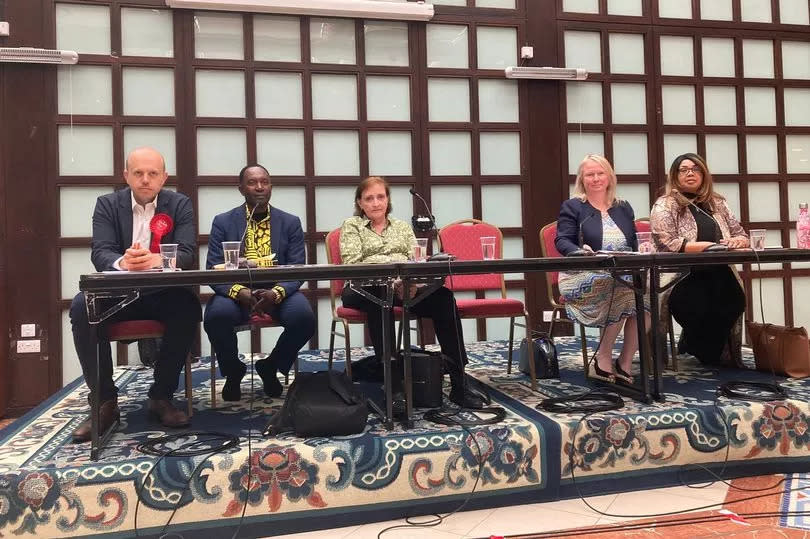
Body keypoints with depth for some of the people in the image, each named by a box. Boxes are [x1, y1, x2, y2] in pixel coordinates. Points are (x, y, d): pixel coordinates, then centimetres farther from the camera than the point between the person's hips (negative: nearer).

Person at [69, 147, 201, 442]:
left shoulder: (180, 204, 2)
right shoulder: (107, 204, 4)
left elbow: (187, 254, -10)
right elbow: (100, 254, -9)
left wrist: (156, 259, -34)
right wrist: (122, 262, -35)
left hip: (163, 293, -1)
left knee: (189, 307, -31)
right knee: (81, 307, -28)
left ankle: (161, 396, -14)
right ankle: (105, 400, -15)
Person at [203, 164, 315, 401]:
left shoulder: (291, 222, 6)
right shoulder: (223, 222, 5)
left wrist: (276, 293, -23)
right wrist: (239, 292, -24)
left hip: (278, 293, 1)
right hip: (236, 293, 0)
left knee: (304, 317, -29)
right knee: (216, 316, -32)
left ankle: (270, 367, 3)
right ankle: (234, 371, 1)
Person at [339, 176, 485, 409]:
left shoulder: (402, 226, 24)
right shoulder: (351, 225, 13)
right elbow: (352, 264, -3)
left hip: (404, 286, 3)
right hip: (364, 289, -3)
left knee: (443, 297, -27)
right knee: (380, 298, -40)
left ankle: (458, 384, -26)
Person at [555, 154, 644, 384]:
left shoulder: (623, 208, 22)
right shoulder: (572, 206, 8)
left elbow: (634, 244, 20)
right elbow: (562, 241, -5)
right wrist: (579, 252, -26)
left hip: (623, 274, 4)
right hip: (584, 276, -4)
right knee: (623, 288, -33)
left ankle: (625, 364, -16)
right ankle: (603, 359, -18)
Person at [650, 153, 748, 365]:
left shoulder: (717, 203, 20)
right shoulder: (665, 205, 3)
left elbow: (742, 235, 21)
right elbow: (668, 244, -12)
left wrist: (735, 241, -4)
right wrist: (709, 246, -17)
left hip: (719, 275, 5)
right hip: (683, 278, -4)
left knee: (734, 299, -26)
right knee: (702, 308, -31)